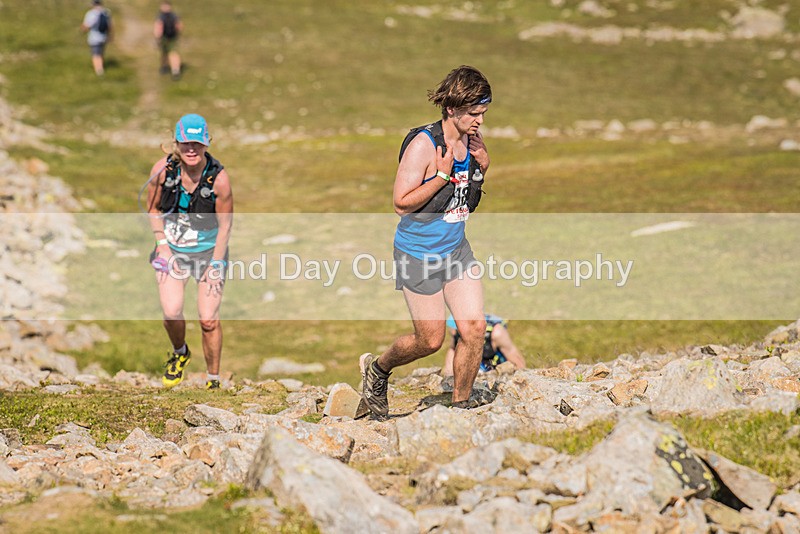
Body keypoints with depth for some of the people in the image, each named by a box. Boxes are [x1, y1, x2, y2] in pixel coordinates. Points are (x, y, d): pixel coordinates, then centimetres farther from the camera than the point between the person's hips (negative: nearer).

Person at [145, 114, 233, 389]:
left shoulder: (219, 178, -19)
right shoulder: (163, 169, -14)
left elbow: (225, 225, -9)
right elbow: (153, 208, 2)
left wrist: (215, 264, -11)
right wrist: (163, 246, -5)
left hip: (209, 252, -1)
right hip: (172, 250, 1)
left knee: (209, 320, -8)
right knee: (172, 313, -12)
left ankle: (213, 380, 11)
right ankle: (180, 353, 22)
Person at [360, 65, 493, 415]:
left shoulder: (472, 140, 0)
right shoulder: (423, 144, -21)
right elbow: (401, 203, -22)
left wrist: (484, 166, -4)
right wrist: (443, 175, -27)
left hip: (456, 248, 6)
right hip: (419, 253, -6)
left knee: (475, 328, -3)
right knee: (430, 340, 3)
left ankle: (460, 407, 12)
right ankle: (377, 368, 32)